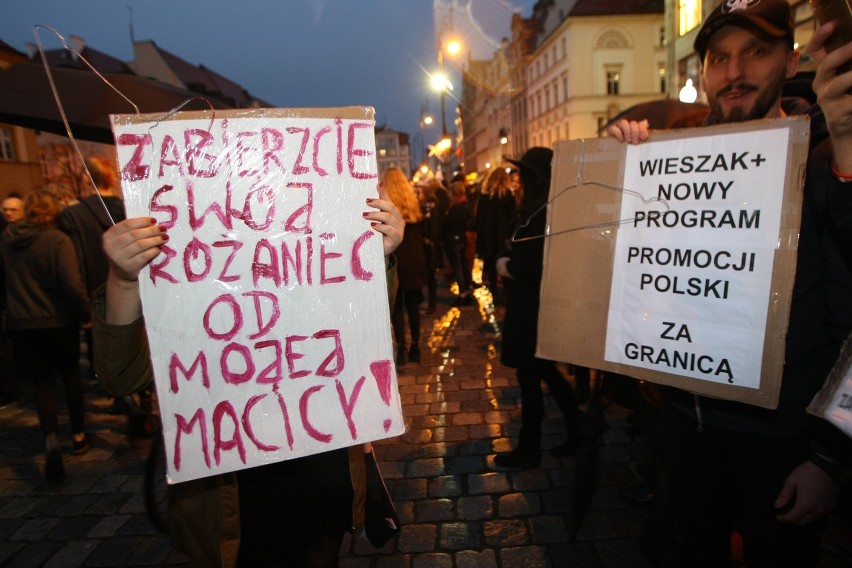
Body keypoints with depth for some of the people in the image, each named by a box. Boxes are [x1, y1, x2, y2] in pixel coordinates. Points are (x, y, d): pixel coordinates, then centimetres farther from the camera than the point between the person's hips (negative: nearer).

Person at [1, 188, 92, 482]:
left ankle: (51, 440, -10)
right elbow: (72, 284, -22)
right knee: (71, 376, 17)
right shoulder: (57, 240, -16)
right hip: (58, 323, -3)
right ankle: (78, 436, 26)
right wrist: (87, 312, -11)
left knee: (43, 383, 10)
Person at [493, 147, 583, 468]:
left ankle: (529, 449, 19)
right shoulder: (533, 208, 11)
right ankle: (576, 428, 34)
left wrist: (508, 266, -15)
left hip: (536, 308, -9)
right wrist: (505, 261, -4)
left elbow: (543, 263, -27)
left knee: (530, 377, 3)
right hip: (528, 306, 9)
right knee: (544, 372, 20)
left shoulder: (548, 212, -19)